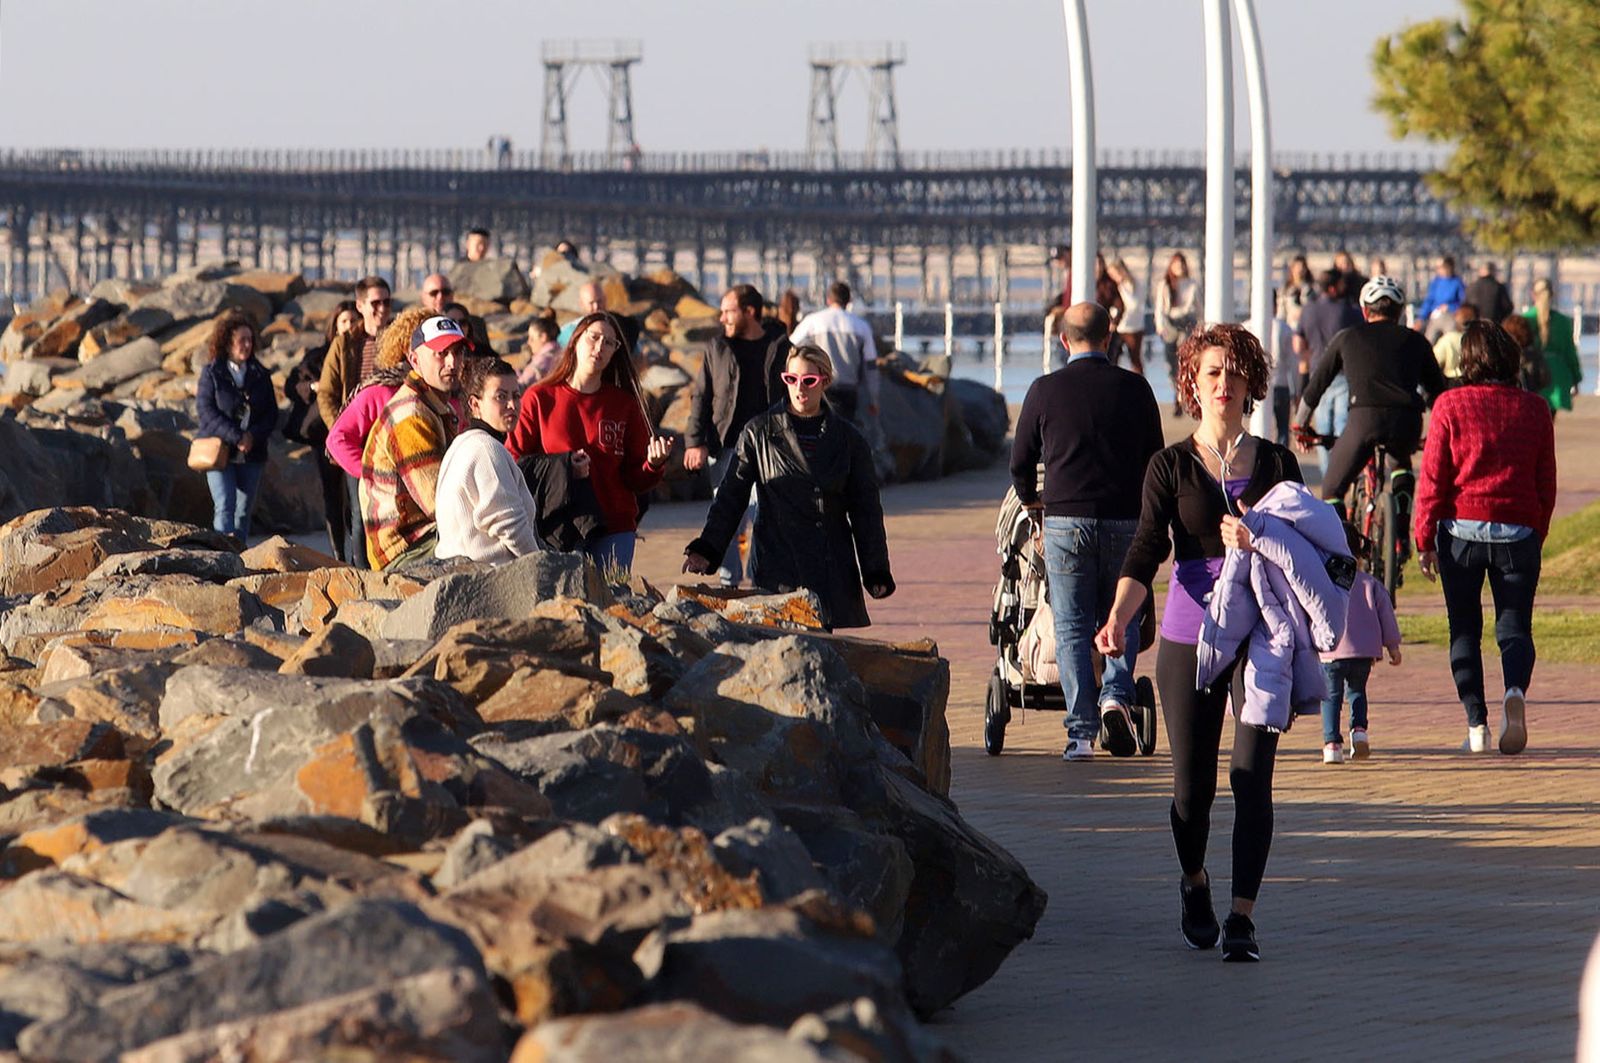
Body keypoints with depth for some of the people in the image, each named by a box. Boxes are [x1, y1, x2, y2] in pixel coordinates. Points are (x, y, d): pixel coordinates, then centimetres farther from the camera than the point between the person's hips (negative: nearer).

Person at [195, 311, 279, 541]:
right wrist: (236, 437, -19)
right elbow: (206, 411, -9)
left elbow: (272, 413, 7)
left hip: (252, 453, 3)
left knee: (244, 510, 6)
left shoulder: (260, 374, 9)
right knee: (225, 506, -13)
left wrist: (253, 436, -13)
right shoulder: (211, 373, 0)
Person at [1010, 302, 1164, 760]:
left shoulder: (1045, 390, 1)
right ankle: (1115, 695, -8)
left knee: (1072, 628, 3)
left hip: (1065, 520, -1)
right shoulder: (1134, 388, 2)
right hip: (1124, 518, 1)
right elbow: (1155, 458, 10)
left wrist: (1031, 501, 29)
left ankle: (1081, 733, -2)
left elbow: (1021, 460, 9)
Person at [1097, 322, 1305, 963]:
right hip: (1189, 636, 0)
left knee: (1252, 777, -12)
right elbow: (1146, 553, -5)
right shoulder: (1170, 467, 6)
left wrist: (1259, 544, -15)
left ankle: (1242, 917, -13)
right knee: (1193, 784, 4)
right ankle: (1194, 882, 34)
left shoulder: (1276, 464, 8)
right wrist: (1118, 617, -21)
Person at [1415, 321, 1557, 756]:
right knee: (1515, 627, 6)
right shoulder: (1534, 409, 3)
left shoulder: (1451, 405, -4)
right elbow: (1546, 483, 8)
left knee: (1464, 630, 10)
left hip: (1462, 528, -1)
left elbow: (1432, 479, -4)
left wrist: (1424, 540, 3)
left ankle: (1476, 725, 4)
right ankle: (1515, 689, -24)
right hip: (1519, 532, 1)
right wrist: (1536, 537, 19)